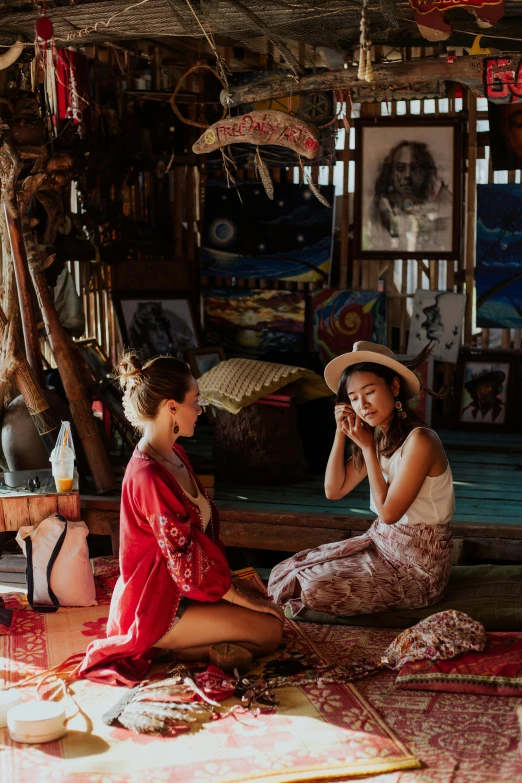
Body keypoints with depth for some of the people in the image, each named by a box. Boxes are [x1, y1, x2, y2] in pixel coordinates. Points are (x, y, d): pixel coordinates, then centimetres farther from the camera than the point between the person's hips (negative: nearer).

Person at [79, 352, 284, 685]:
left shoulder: (175, 454, 4)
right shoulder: (149, 476, -27)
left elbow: (203, 531, 11)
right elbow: (185, 561, -24)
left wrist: (234, 582, 4)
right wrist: (242, 598, -16)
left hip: (178, 588, 10)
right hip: (155, 606, -10)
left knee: (273, 611, 6)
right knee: (268, 630, -14)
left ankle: (183, 642, 6)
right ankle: (182, 647, -3)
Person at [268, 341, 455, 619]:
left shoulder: (419, 440, -23)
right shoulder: (378, 438, 4)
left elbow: (389, 512, -20)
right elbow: (334, 490, 5)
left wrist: (367, 448, -16)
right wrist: (341, 433, -5)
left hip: (416, 567, -8)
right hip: (379, 543, 8)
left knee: (317, 588, -21)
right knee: (284, 575, -2)